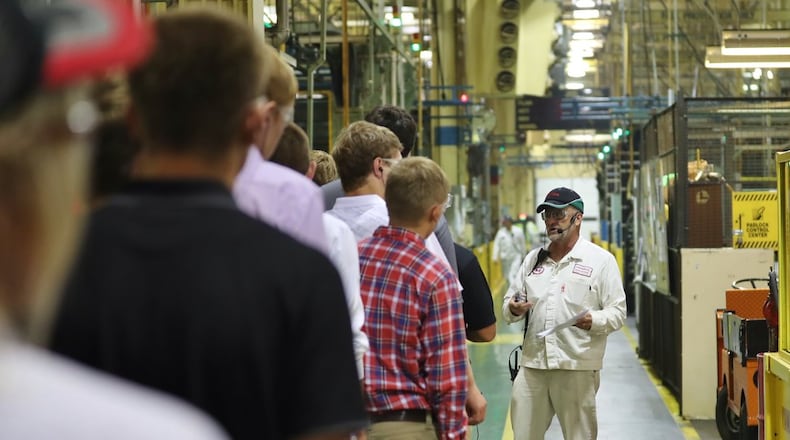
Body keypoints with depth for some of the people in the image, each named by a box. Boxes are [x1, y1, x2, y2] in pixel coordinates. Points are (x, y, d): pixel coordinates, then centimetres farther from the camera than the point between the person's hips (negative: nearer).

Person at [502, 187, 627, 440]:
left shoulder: (601, 260, 0)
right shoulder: (533, 259, 16)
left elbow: (617, 312, -4)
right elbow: (508, 305, 17)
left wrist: (594, 321, -24)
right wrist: (513, 309, -7)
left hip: (577, 368, -4)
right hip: (532, 364, 4)